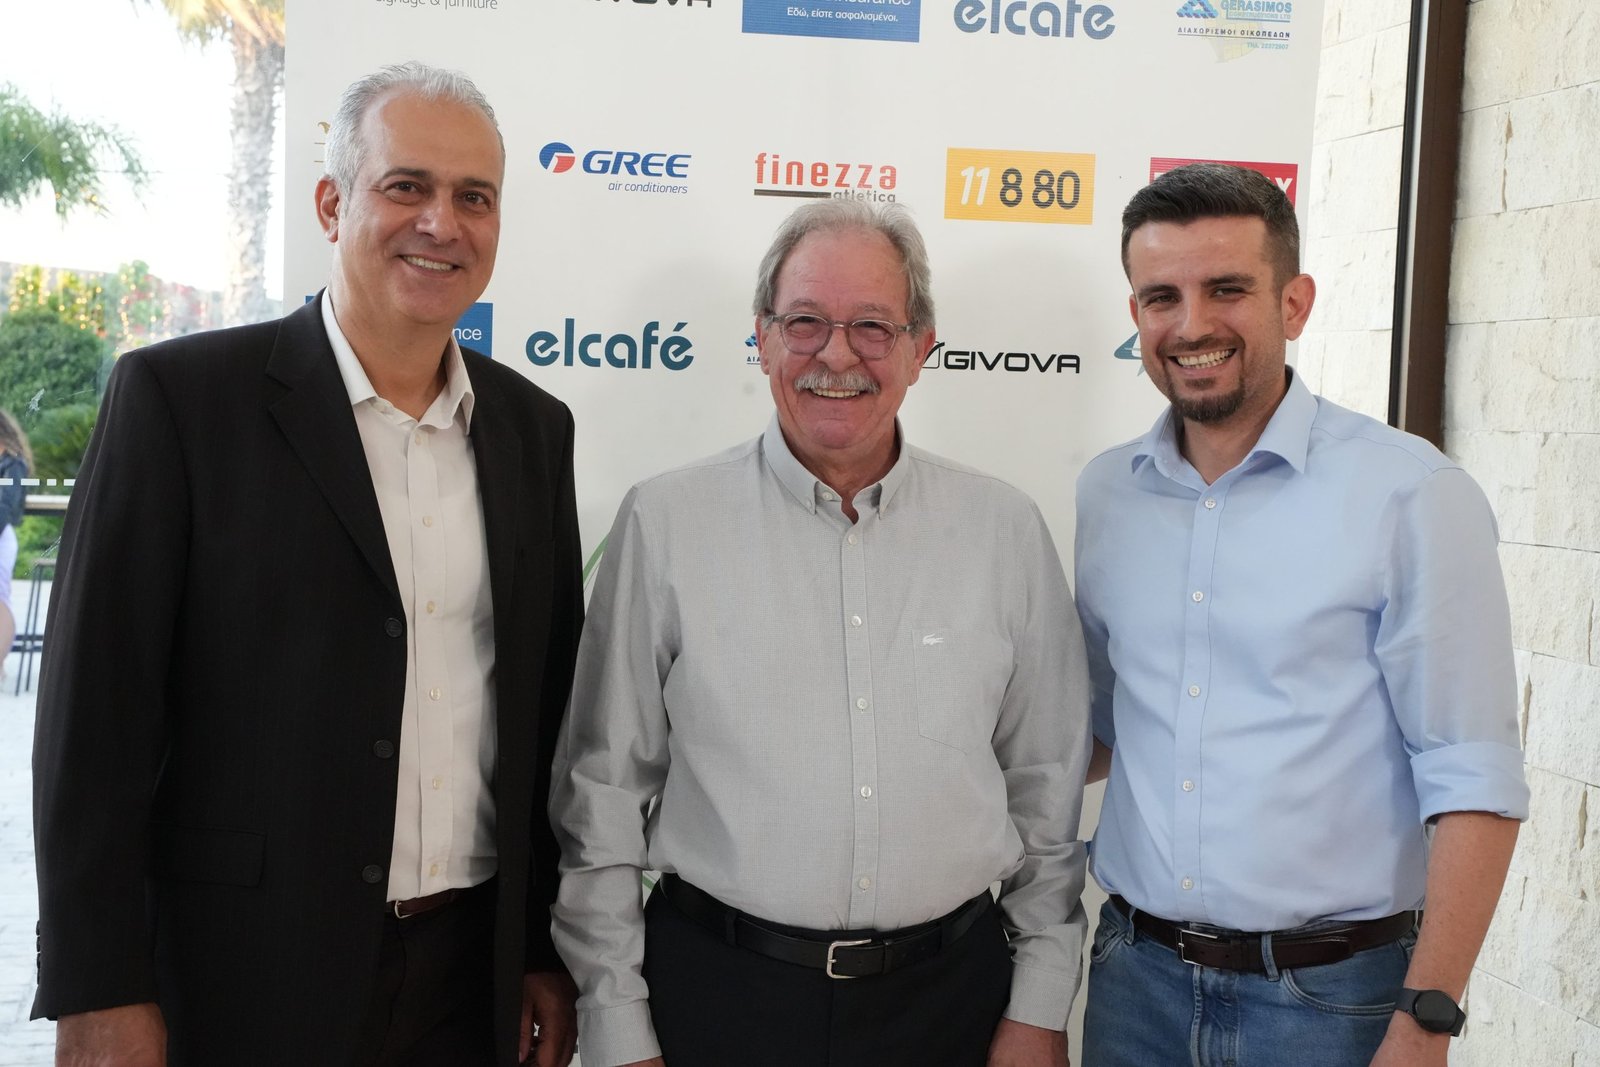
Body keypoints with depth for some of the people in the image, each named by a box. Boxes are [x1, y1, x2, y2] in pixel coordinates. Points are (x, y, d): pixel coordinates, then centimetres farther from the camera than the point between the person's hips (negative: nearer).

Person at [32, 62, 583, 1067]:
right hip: (246, 981, -4)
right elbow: (99, 712, -9)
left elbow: (549, 711, 7)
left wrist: (549, 948, 8)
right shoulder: (179, 396, -8)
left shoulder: (536, 427, 4)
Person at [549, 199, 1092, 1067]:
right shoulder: (664, 523, -6)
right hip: (718, 991, -1)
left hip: (949, 993, 2)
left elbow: (1048, 788, 5)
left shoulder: (1006, 531, 0)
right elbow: (602, 791, -3)